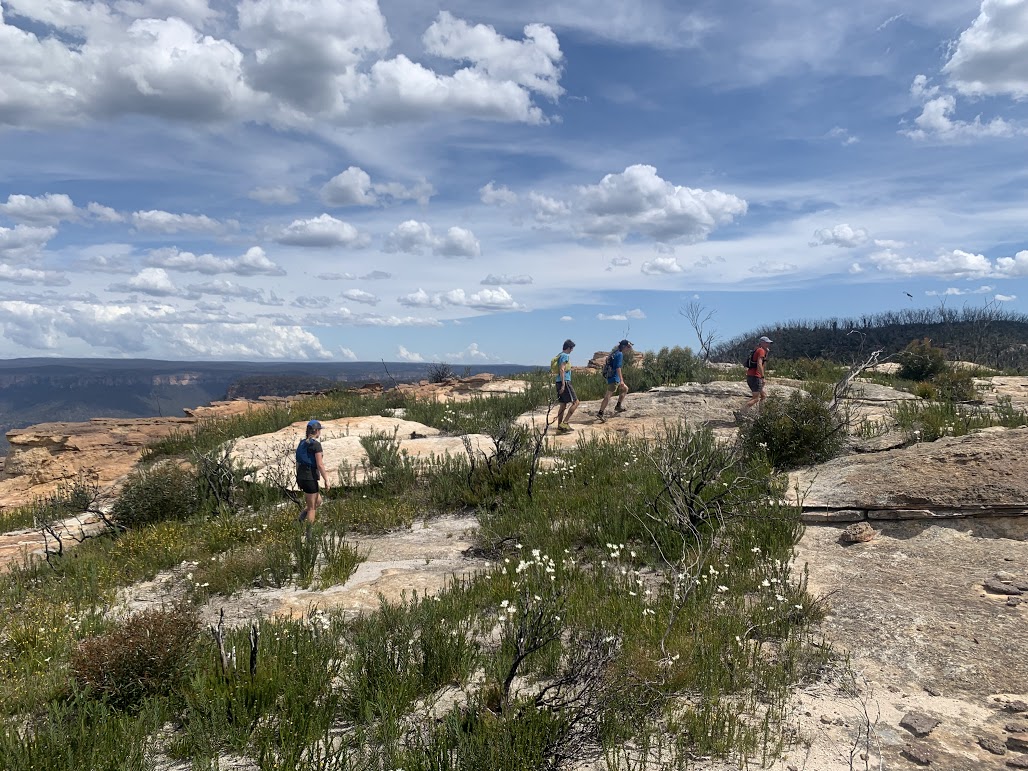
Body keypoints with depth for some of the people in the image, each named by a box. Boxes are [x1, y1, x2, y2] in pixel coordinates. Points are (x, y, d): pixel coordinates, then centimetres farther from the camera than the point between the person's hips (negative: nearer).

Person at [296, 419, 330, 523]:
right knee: (312, 508, 4)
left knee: (318, 501, 21)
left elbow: (298, 463, 14)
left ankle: (300, 521, 13)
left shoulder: (302, 443, 9)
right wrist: (326, 480, -10)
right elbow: (320, 465, -17)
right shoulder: (316, 444, -15)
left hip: (301, 478, 8)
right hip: (310, 478, -8)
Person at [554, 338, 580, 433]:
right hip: (565, 382, -10)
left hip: (560, 382, 10)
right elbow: (561, 370, -20)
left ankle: (560, 427, 12)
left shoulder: (560, 355, 17)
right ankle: (564, 423, -10)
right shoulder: (565, 356, -11)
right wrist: (563, 385, -23)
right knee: (575, 402, -7)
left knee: (563, 405, 11)